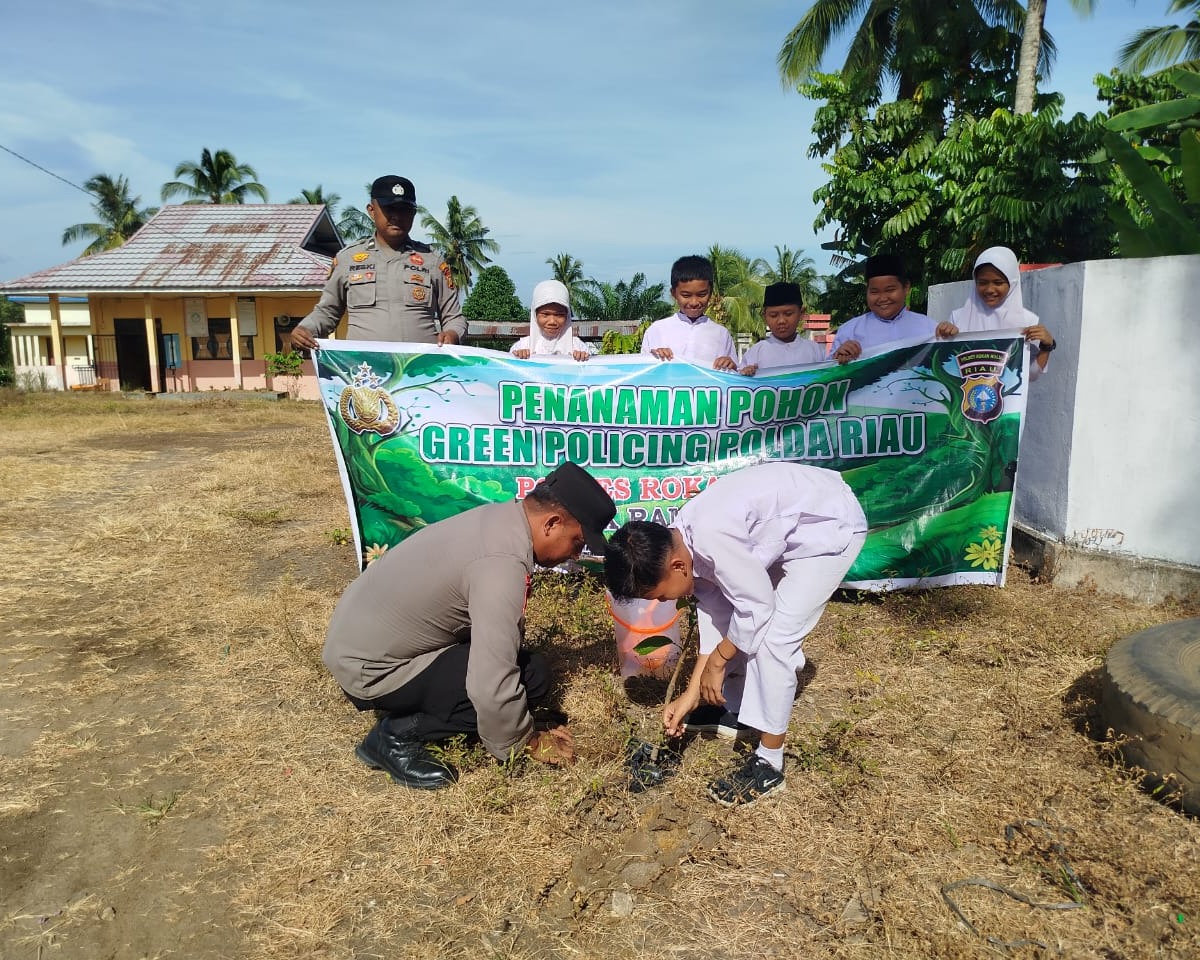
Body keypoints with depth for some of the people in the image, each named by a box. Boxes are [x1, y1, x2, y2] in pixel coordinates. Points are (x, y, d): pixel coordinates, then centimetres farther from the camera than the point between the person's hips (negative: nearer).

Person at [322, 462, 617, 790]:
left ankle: (407, 707, 13)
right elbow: (492, 686, -30)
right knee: (531, 674, -14)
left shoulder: (499, 518, 0)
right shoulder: (503, 563, -29)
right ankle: (397, 735, -5)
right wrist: (527, 742, -12)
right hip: (369, 669, -9)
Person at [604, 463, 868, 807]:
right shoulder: (685, 539, -4)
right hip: (790, 525, 9)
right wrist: (692, 693, 2)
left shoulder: (709, 537, -33)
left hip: (830, 527, -9)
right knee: (726, 611, 14)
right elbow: (713, 609, 2)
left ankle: (768, 764, 1)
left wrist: (717, 662, -9)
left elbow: (757, 605, -25)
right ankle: (734, 708, 35)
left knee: (773, 638, -13)